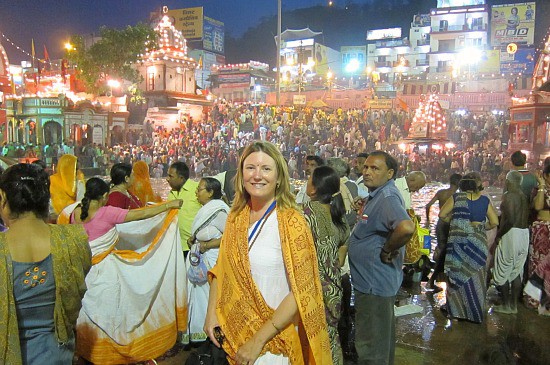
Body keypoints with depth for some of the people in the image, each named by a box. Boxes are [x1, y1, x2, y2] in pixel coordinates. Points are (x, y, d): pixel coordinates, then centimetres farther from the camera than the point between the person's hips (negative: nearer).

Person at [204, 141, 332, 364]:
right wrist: (212, 311, -6)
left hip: (274, 339, -5)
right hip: (235, 333, 5)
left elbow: (302, 291, -19)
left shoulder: (291, 222, -18)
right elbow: (221, 270, 8)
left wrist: (258, 340, -19)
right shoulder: (236, 217, -1)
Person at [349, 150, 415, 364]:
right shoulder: (377, 195, 9)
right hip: (377, 280, 10)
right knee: (382, 337, 25)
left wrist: (387, 251, -26)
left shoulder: (387, 197, -23)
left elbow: (406, 228, -41)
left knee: (370, 346, 3)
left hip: (374, 283, -10)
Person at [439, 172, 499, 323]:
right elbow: (494, 222, -1)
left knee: (457, 275, 10)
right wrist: (482, 227, 15)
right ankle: (476, 311, 21)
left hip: (458, 241, -1)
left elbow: (442, 214, -4)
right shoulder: (485, 200, 0)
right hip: (478, 241, 1)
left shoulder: (457, 197, -4)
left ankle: (455, 307, 18)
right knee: (475, 276, 11)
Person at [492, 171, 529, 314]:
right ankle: (514, 305, 20)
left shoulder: (508, 195, -14)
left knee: (503, 270, 5)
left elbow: (510, 220, -22)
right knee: (517, 271, 13)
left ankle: (506, 305, 11)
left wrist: (498, 235, -13)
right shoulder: (524, 196, 9)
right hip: (524, 234, 7)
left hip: (511, 234, -7)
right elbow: (529, 217, 8)